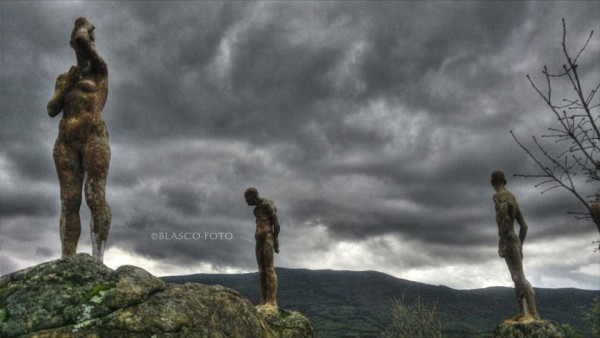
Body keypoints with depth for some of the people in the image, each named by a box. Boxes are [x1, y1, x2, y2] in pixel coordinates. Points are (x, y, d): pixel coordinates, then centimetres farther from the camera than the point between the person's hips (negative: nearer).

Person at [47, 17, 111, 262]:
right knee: (69, 201, -4)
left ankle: (98, 259, -18)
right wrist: (67, 83, 4)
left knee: (95, 197, -15)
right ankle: (67, 262, -9)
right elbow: (52, 110, 14)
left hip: (94, 137, -4)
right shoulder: (64, 78, 23)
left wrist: (84, 27, 20)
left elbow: (82, 38, -3)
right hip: (65, 141, 5)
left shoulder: (99, 71, 10)